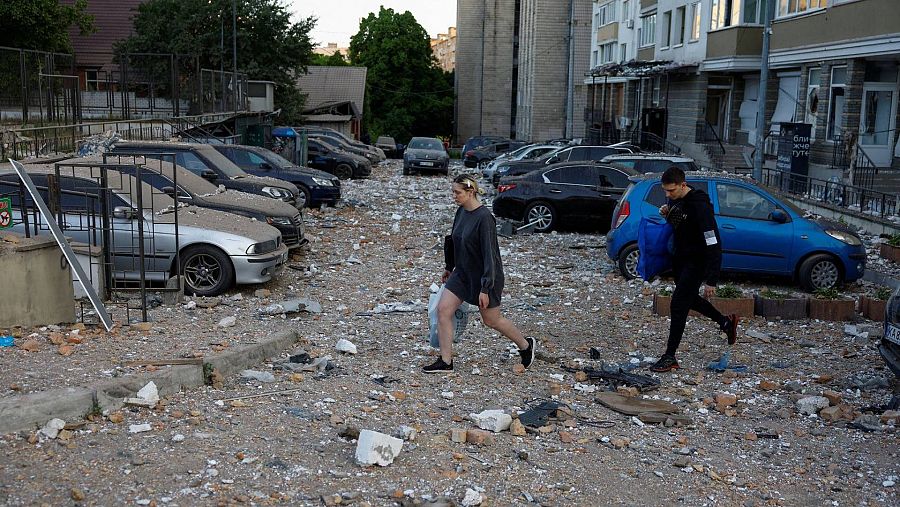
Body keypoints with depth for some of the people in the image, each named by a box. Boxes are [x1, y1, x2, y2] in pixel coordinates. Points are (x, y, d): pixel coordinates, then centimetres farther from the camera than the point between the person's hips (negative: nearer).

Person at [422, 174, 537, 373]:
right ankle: (445, 362, 6)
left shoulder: (484, 218, -24)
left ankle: (526, 345, 34)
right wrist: (449, 267, 25)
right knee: (443, 309, -2)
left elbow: (489, 254, -24)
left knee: (491, 320, 9)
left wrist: (485, 289, -24)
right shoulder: (462, 211, 1)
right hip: (462, 273, 8)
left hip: (484, 276, -8)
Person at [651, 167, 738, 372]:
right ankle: (726, 322, 45)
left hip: (697, 261, -9)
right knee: (689, 298, 22)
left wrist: (711, 281, -32)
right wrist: (667, 214, -6)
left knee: (679, 303, -11)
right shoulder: (675, 198, -2)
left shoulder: (699, 205, -28)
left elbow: (713, 245, -29)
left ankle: (670, 358, -4)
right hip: (680, 257, 9)